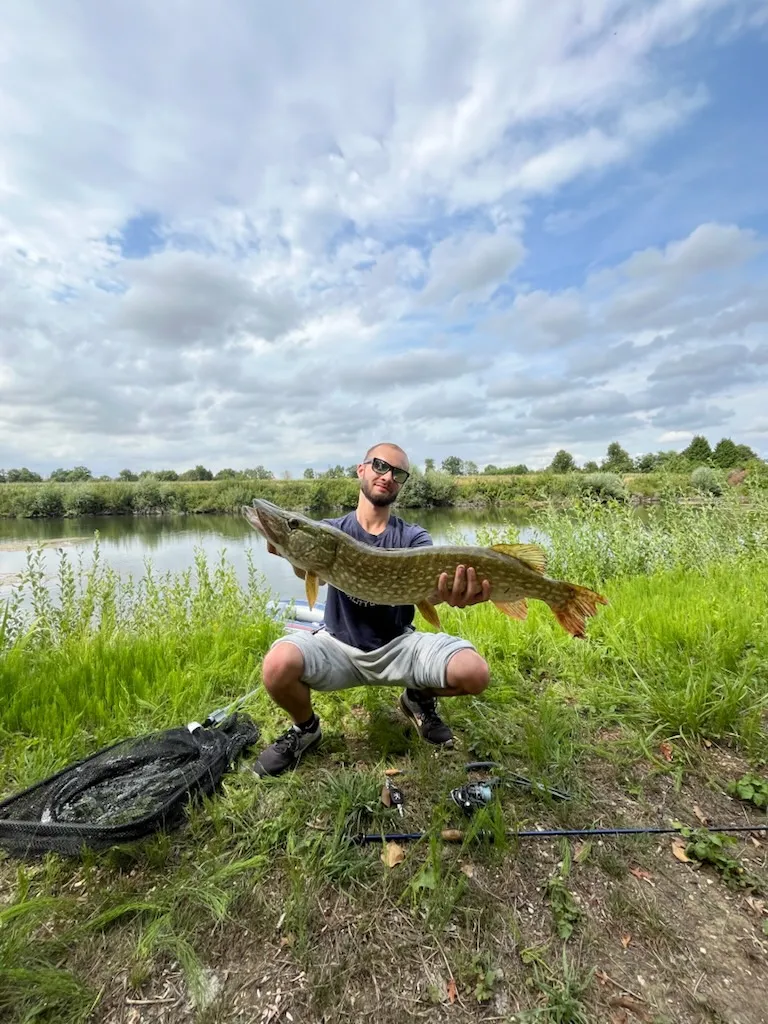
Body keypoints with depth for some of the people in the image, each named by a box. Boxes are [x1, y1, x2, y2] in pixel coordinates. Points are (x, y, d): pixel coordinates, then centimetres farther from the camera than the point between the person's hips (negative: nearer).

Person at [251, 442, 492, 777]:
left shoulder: (413, 537, -2)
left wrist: (447, 593, -47)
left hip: (398, 645, 1)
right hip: (338, 645, 0)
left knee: (474, 672, -23)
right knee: (278, 664, -30)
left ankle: (419, 699, 13)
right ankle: (305, 728, 6)